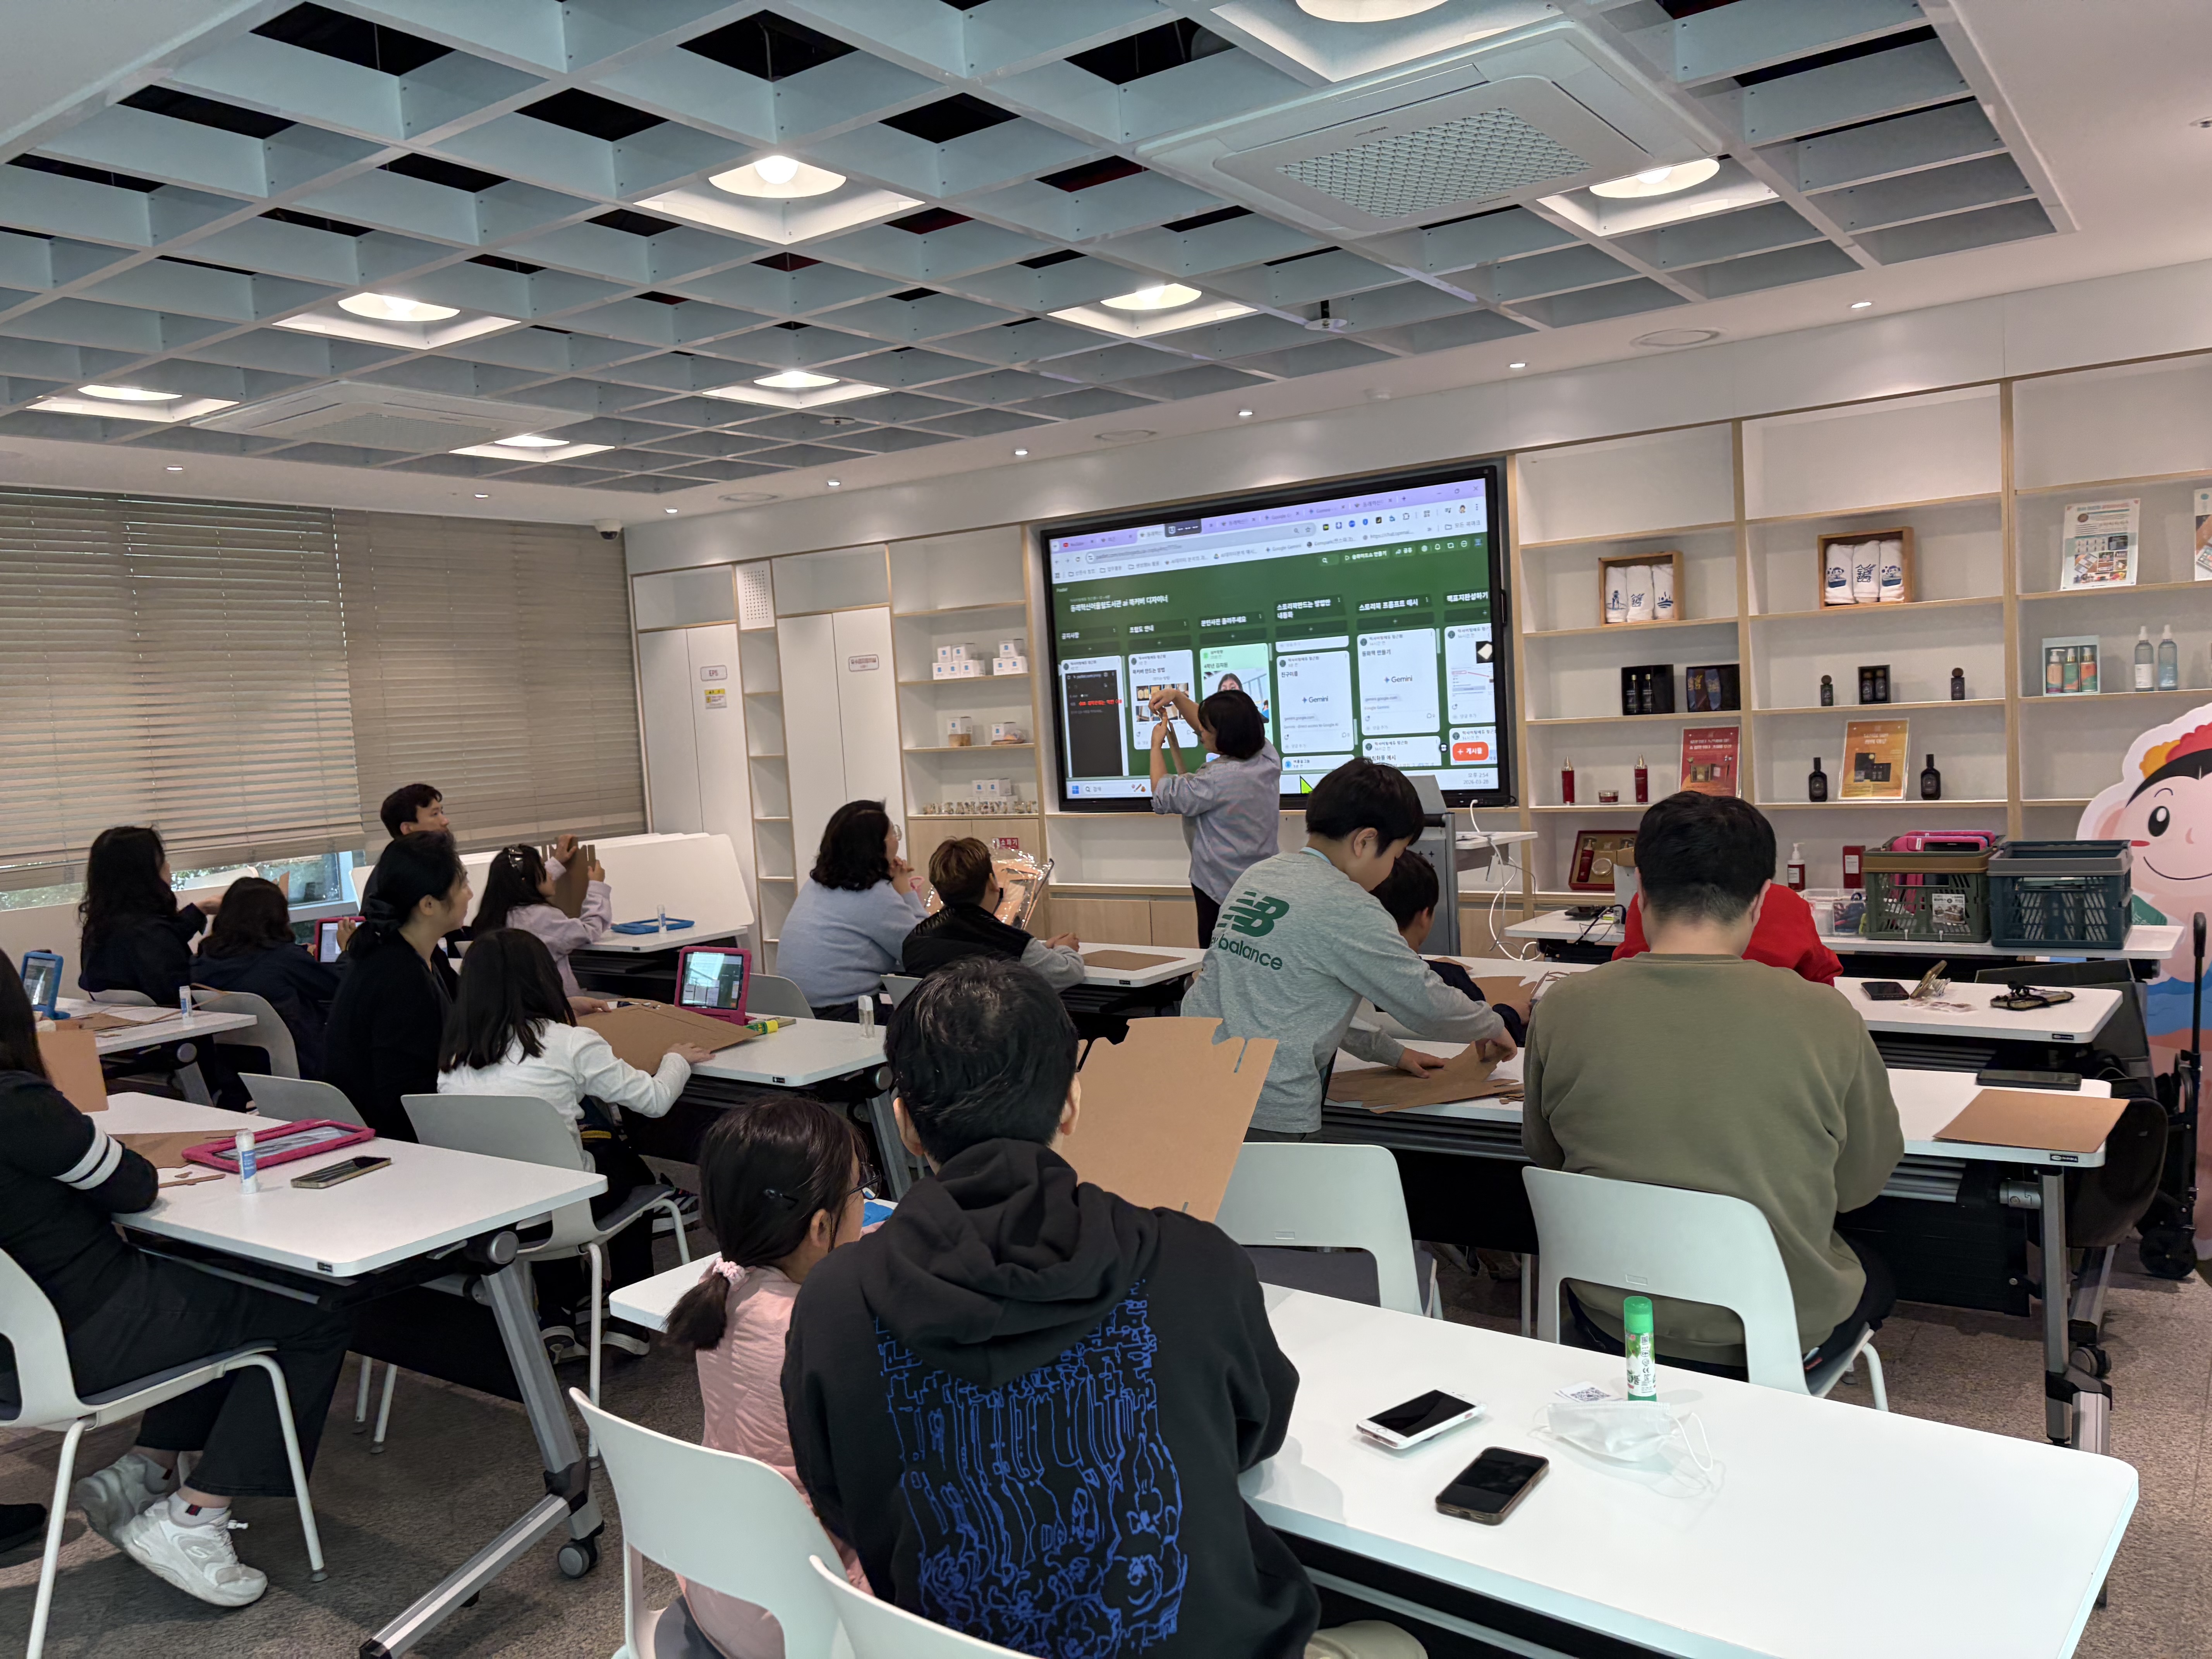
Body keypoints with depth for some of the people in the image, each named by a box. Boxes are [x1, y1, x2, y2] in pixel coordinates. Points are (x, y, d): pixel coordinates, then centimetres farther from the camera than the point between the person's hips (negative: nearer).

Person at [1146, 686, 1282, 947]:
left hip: (1220, 891, -8)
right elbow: (1205, 724, 13)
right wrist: (1176, 697, 9)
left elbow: (1163, 794, -9)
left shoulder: (1218, 780, -26)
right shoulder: (1267, 757, -3)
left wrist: (1156, 745, 2)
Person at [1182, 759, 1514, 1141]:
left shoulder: (1257, 876, 11)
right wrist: (1493, 1027, 15)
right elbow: (1426, 1003, -6)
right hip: (1271, 1117, -7)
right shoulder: (1347, 909, -12)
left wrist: (1388, 1051, 24)